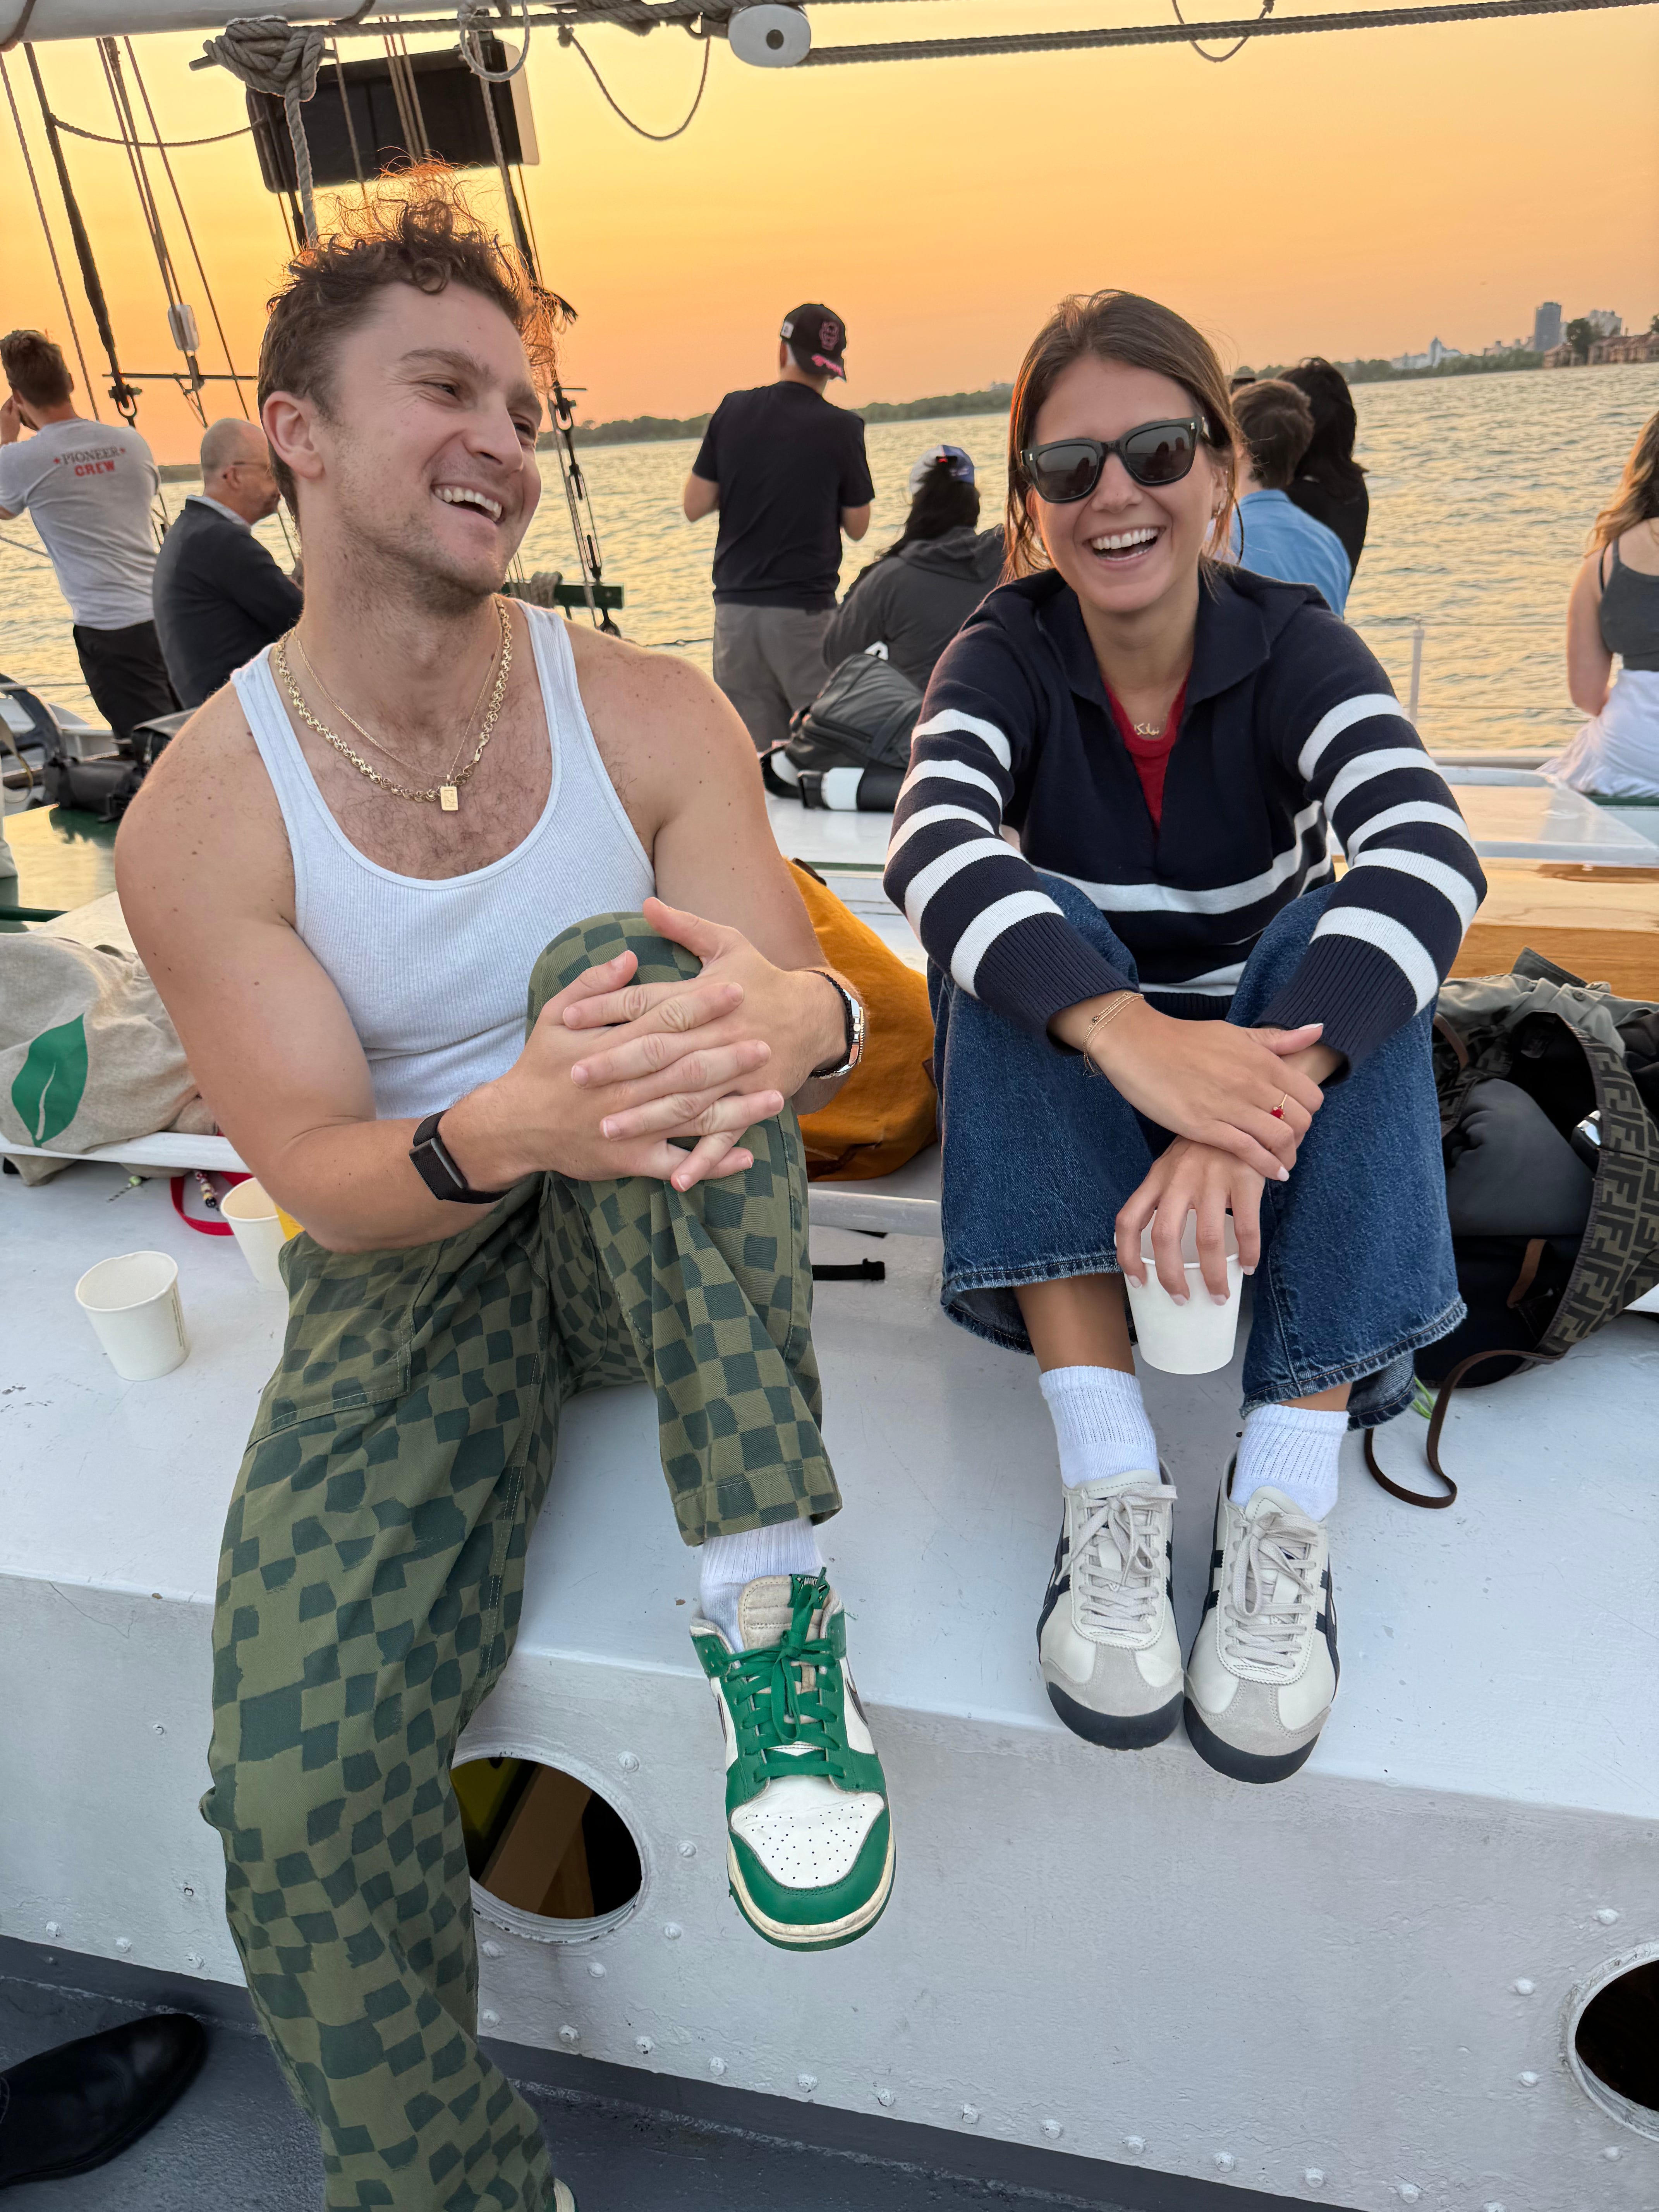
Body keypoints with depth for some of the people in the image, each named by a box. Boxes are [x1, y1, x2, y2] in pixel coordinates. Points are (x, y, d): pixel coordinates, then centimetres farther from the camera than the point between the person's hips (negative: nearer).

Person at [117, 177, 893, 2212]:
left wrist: (797, 1020, -35)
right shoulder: (199, 817, -8)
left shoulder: (646, 713, -4)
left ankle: (771, 1605, -26)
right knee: (293, 1789, -19)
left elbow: (802, 999, -9)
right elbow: (322, 1178, -13)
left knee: (614, 959, -30)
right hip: (406, 1262, 0)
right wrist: (502, 1135, -35)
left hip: (661, 1240, 1)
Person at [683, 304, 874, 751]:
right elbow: (857, 527, 3)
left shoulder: (733, 411, 3)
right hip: (804, 609, -3)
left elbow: (693, 507, 5)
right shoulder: (840, 429, -5)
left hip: (734, 607, 4)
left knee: (746, 754, 8)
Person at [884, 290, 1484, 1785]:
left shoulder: (1293, 647, -8)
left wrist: (1271, 1086, -49)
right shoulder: (1006, 657, -8)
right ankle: (1110, 1489, -36)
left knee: (1354, 935, -27)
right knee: (1019, 930, -28)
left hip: (1271, 1064, 1)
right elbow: (936, 843, -32)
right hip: (1058, 1098, 0)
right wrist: (1128, 1032, -50)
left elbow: (1431, 850, -30)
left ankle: (1283, 1518, -34)